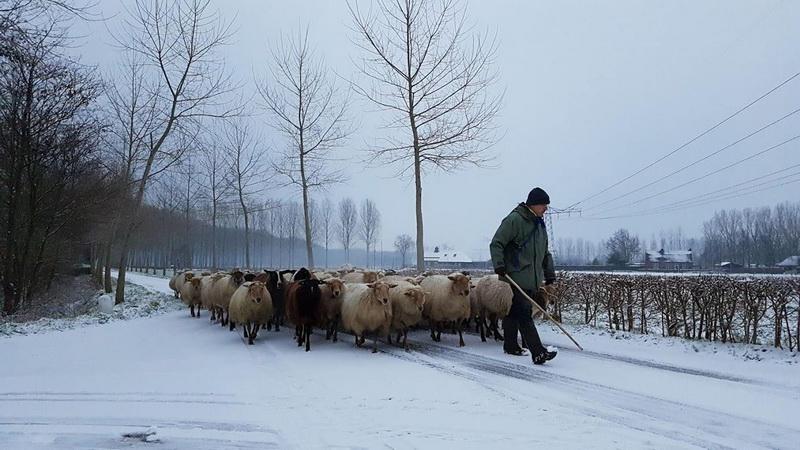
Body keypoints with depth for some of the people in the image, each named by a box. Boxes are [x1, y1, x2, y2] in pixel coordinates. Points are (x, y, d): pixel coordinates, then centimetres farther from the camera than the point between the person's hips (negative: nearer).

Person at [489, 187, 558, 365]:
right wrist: (499, 265, -21)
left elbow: (545, 253, 27)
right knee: (524, 315, -12)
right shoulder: (514, 220, -10)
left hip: (533, 280, 8)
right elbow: (496, 243, -12)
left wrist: (550, 274, 22)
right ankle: (538, 352, -18)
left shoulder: (540, 225, 18)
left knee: (514, 313, 17)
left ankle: (510, 345, 26)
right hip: (516, 278, -8)